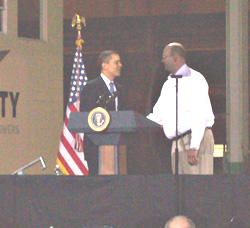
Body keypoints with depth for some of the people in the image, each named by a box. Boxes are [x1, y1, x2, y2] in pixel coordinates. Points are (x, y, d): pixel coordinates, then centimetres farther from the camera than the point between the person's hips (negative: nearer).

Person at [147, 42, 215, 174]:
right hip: (177, 143, 8)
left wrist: (194, 147, -22)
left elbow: (200, 115, -15)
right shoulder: (168, 84, 21)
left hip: (196, 139, -8)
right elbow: (158, 115, 21)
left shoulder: (194, 79, -6)